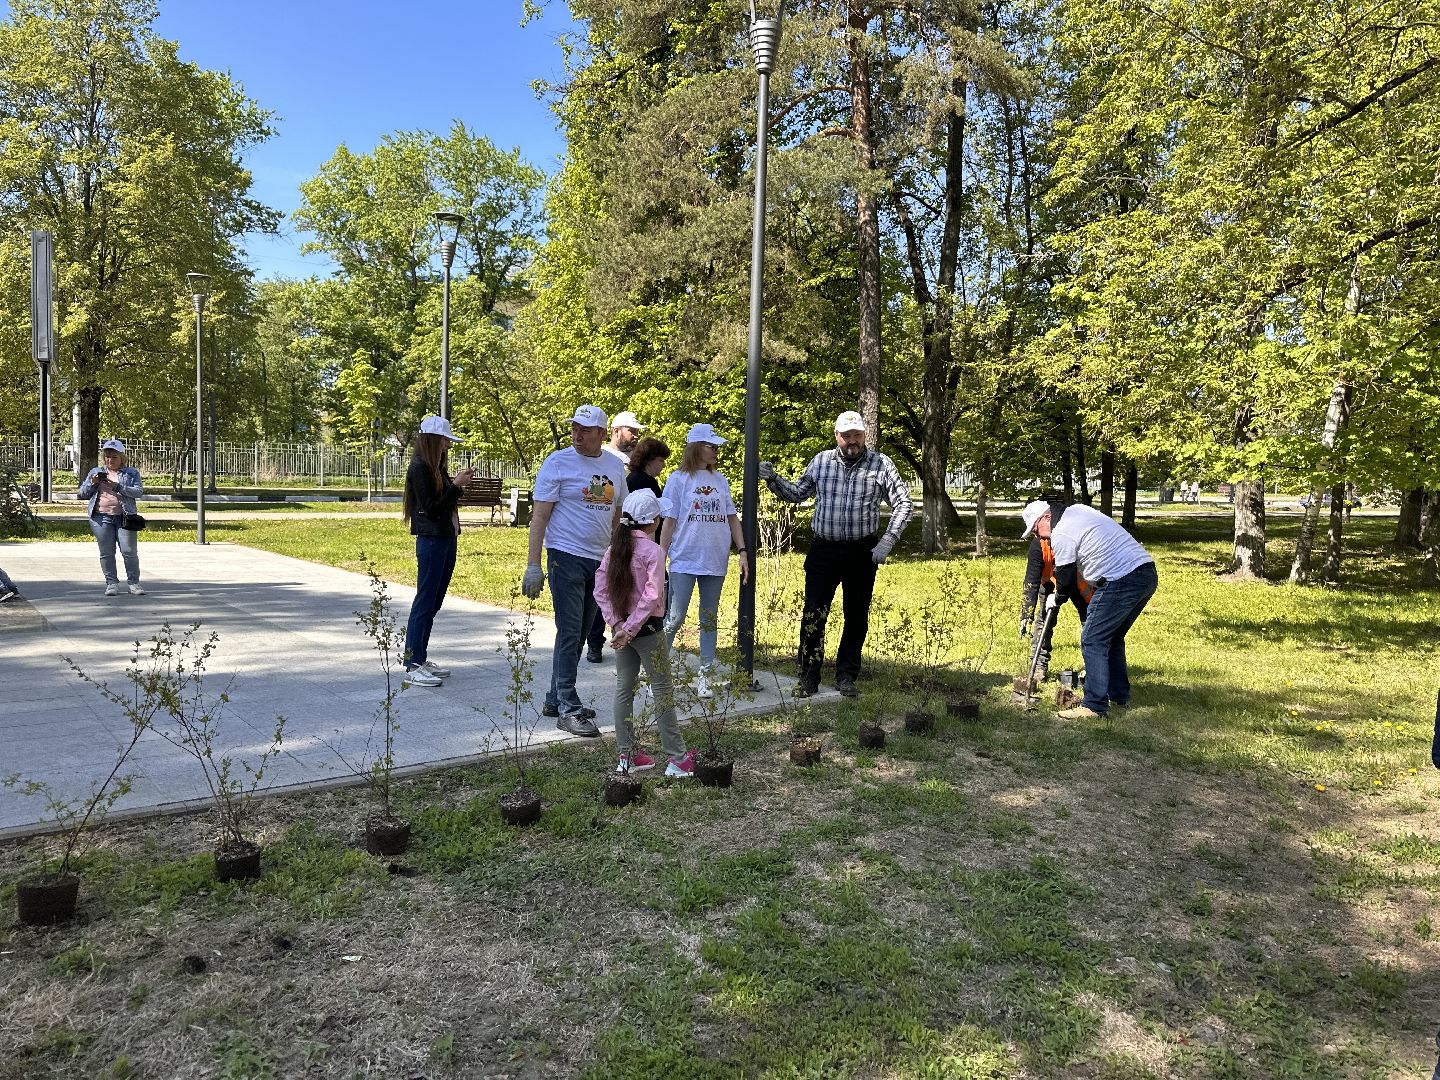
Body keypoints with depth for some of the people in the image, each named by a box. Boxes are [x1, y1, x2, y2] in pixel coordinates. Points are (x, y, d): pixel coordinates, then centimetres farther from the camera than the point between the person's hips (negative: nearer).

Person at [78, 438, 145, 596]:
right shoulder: (96, 472, 19)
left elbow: (139, 491, -3)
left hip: (124, 517, -2)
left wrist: (118, 487, -15)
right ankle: (111, 583, 7)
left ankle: (133, 583, 2)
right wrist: (93, 483, -2)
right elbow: (82, 493, 17)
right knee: (106, 553, 1)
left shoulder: (132, 473, 11)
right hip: (101, 517, 2)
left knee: (130, 551, -6)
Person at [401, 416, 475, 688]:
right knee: (424, 602, -7)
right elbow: (430, 508, -16)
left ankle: (421, 658, 20)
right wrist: (456, 486, -13)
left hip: (446, 539, 9)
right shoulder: (419, 467, -12)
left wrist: (458, 484, 4)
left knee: (434, 603, 12)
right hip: (431, 540, -9)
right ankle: (412, 667, -3)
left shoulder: (436, 467, 15)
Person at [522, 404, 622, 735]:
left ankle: (555, 699, 25)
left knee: (579, 636, 12)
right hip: (567, 558, -6)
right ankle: (568, 709, 1)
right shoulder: (558, 463, -6)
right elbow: (539, 516, -9)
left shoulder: (614, 466, 10)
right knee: (570, 634, -6)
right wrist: (533, 565, -15)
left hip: (600, 561, 6)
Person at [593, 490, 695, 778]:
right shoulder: (653, 551, -16)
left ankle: (627, 755, 19)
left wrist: (617, 623, -4)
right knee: (663, 690, 1)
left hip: (623, 627, 7)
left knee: (624, 689, 12)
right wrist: (631, 628, -20)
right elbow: (651, 596, -24)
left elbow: (600, 589, 0)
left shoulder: (613, 549, 4)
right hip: (648, 628, -6)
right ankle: (677, 759, 7)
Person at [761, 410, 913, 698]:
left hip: (862, 552, 0)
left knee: (857, 617, 9)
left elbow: (903, 504, 1)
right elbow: (796, 494, 17)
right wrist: (773, 479, 1)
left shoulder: (881, 464, -1)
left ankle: (846, 677, 22)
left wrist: (888, 541, -9)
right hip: (824, 550, 1)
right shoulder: (820, 462, 5)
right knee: (813, 615, -3)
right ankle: (808, 679, 8)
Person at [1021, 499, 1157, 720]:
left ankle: (1094, 706, -4)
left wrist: (1056, 599, 16)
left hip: (1120, 583, -10)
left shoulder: (1061, 534, -9)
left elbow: (1066, 580, -3)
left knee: (1093, 641, -4)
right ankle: (1119, 697, 28)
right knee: (1113, 637, 21)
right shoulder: (1077, 509, 19)